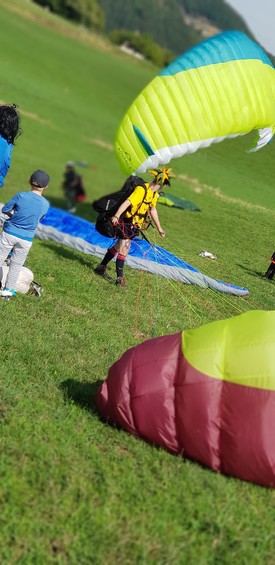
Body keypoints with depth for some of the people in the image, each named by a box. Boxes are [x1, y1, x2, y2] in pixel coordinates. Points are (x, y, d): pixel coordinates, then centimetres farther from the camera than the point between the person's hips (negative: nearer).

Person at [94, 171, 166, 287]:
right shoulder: (141, 190, -22)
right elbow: (127, 202, -33)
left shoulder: (154, 194, 9)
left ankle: (101, 268, 28)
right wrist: (116, 216, -45)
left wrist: (159, 228, 27)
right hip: (126, 223, -9)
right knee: (123, 249, -10)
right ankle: (120, 278, -6)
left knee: (119, 247, 15)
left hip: (135, 225, 9)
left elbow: (153, 210, 22)